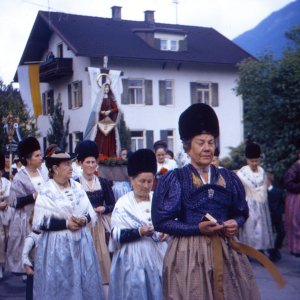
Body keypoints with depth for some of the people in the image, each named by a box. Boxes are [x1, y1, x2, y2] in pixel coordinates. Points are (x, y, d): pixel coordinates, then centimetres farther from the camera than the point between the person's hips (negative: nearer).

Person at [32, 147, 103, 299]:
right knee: (60, 285, 2)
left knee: (84, 282, 8)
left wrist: (84, 220, -10)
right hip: (57, 244, -5)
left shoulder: (77, 187, 7)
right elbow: (40, 223, -13)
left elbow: (91, 213, 12)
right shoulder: (46, 191, -8)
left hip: (81, 242, 5)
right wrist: (66, 223, -16)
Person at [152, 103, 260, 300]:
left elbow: (242, 213, 17)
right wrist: (198, 228, -18)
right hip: (189, 253, -4)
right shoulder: (175, 179, -5)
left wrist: (235, 223, -6)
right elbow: (161, 221, -9)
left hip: (226, 251, 4)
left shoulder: (228, 178, 8)